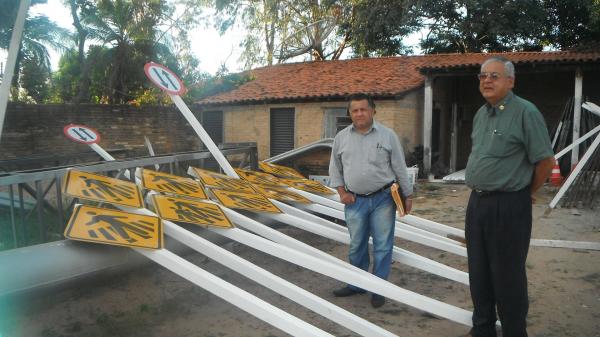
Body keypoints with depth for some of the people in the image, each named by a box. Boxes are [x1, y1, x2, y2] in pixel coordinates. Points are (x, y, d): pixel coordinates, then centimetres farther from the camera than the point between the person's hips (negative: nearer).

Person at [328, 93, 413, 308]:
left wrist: (408, 195, 2)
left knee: (382, 246, 3)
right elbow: (335, 168, 13)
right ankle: (356, 285, 29)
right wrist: (341, 191, 2)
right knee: (356, 246, 12)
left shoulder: (387, 135, -1)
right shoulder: (342, 137, 4)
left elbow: (400, 168, 2)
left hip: (383, 199, -2)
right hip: (355, 201, 2)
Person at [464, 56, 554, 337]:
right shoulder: (481, 114, 11)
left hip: (508, 206, -8)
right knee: (478, 272, 16)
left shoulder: (525, 112, -12)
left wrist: (528, 193, 0)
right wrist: (479, 192, 16)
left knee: (507, 275, 2)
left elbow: (545, 160, -12)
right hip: (477, 202, 8)